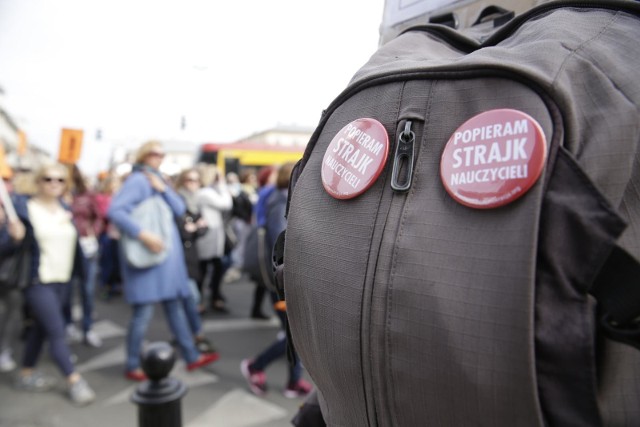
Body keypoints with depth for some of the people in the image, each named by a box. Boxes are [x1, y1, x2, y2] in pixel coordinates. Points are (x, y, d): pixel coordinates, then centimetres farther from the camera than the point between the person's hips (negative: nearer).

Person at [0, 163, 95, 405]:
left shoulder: (66, 210, 8)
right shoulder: (24, 208, -9)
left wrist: (78, 273, 14)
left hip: (63, 279, 6)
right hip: (38, 280, -6)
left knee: (41, 327, 16)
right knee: (57, 331, -6)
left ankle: (26, 374, 31)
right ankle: (74, 381, 1)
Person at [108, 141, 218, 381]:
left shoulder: (158, 180, 16)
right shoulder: (137, 181, -10)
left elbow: (179, 209, 7)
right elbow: (115, 210, -22)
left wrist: (163, 189, -9)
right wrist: (143, 235, -29)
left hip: (167, 254, 9)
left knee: (174, 306, 12)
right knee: (143, 312, -3)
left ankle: (191, 357, 20)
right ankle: (133, 366, 14)